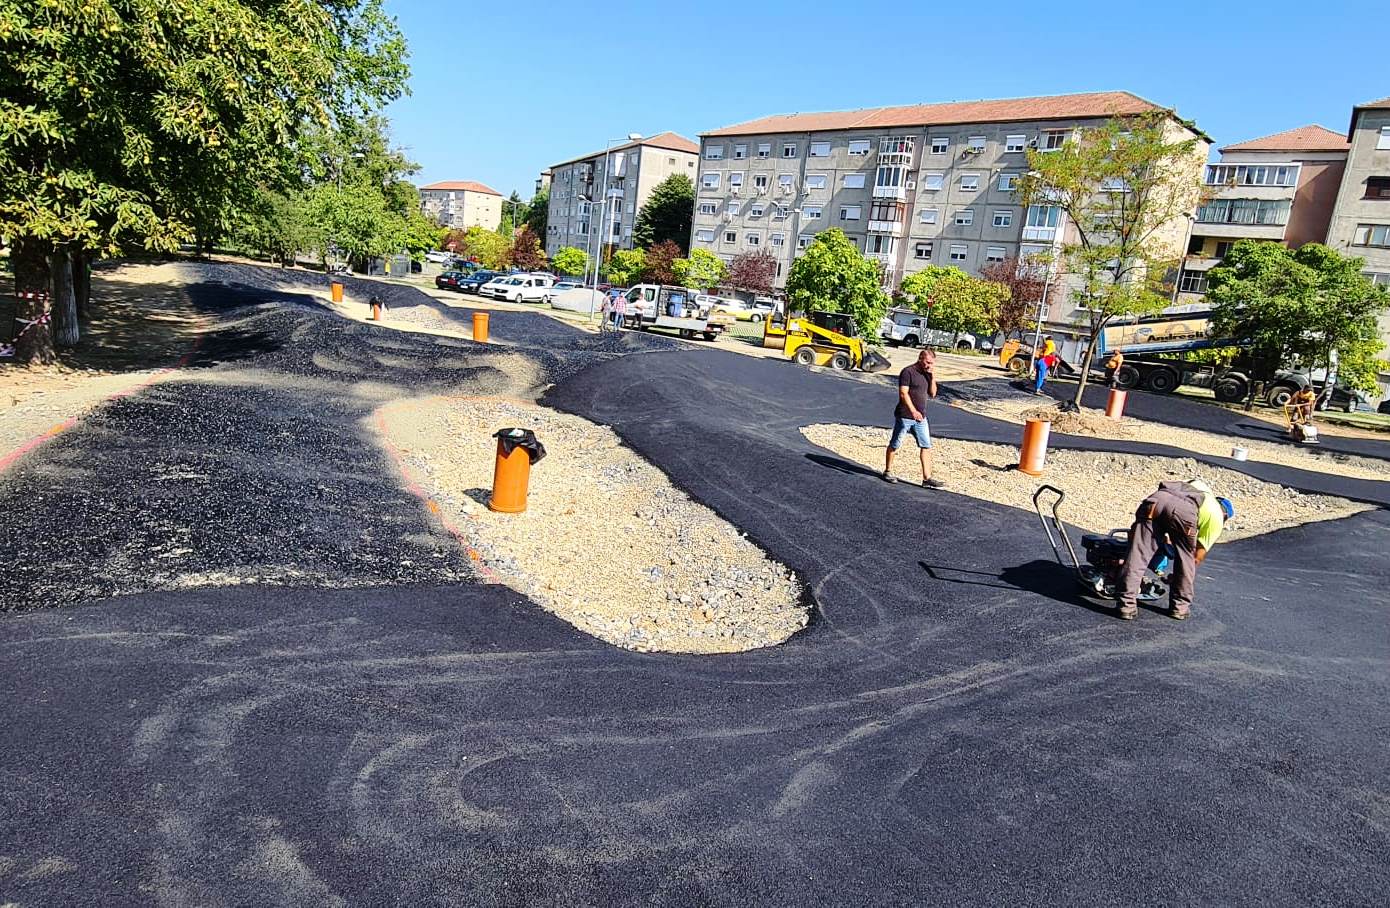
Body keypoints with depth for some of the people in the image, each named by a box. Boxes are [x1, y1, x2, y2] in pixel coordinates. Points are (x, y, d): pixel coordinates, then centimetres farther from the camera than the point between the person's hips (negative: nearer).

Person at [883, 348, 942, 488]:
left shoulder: (926, 374, 12)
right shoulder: (908, 372, -12)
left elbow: (932, 394, 12)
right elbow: (903, 393, -19)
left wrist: (932, 377, -1)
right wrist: (913, 411, -27)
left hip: (920, 418, 7)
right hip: (904, 417, -7)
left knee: (926, 446, 1)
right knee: (895, 445, 6)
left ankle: (927, 478, 1)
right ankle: (888, 471, 21)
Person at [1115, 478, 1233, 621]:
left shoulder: (1197, 484, 43)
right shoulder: (1217, 516, 30)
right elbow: (1197, 557, 29)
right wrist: (1176, 577, 43)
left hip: (1154, 501, 3)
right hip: (1183, 511, -3)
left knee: (1138, 553, 4)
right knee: (1186, 557, 20)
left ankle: (1127, 605, 2)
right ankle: (1180, 606, 27)